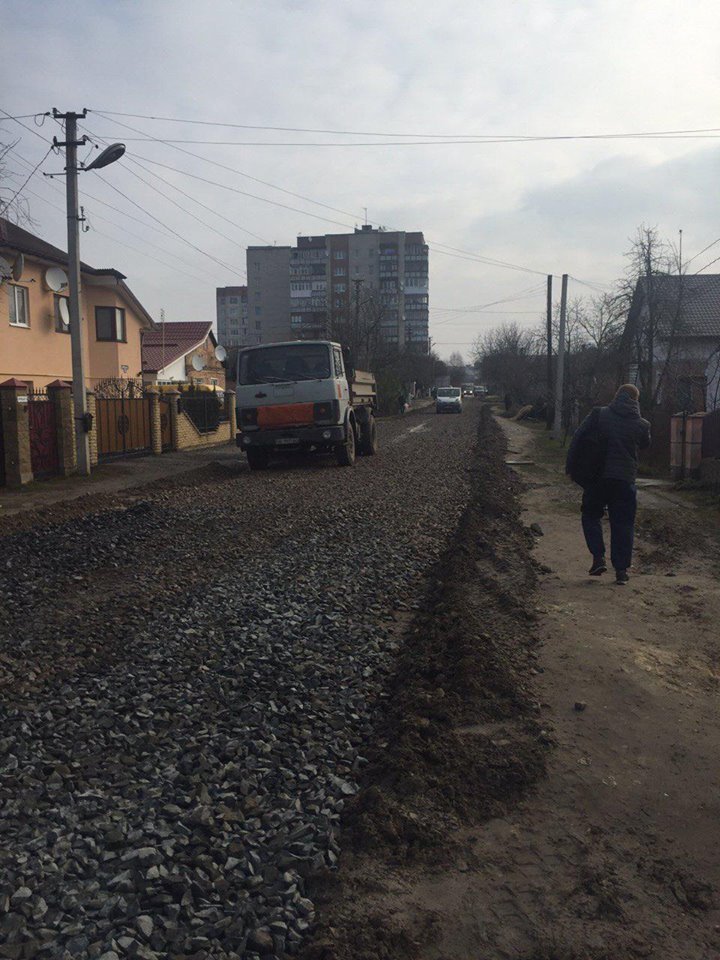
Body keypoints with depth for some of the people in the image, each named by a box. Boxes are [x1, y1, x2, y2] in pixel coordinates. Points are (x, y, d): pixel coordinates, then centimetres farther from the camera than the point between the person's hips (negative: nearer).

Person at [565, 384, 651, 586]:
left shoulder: (599, 415, -2)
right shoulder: (641, 425, 2)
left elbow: (577, 438, -3)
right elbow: (645, 445, 21)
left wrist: (570, 465, 5)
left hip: (598, 477, -1)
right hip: (626, 479, 1)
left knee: (591, 515, 17)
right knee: (623, 523, 8)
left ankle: (598, 558, 2)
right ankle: (621, 570, 8)